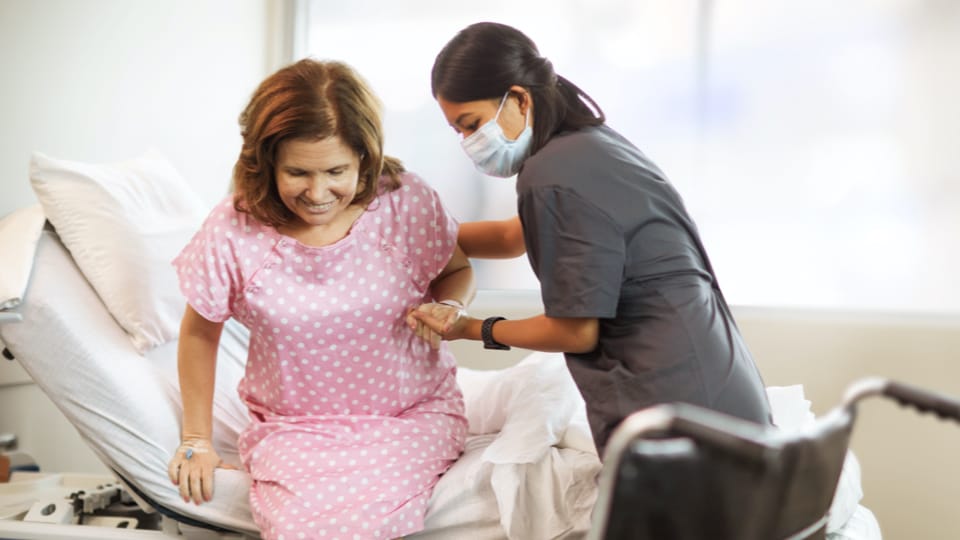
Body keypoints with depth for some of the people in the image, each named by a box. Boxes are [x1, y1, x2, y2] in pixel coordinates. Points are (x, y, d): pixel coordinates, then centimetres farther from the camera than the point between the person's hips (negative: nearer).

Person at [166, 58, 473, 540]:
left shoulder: (408, 202, -11)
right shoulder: (232, 231, -12)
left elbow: (457, 271, 9)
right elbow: (200, 333, 5)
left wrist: (446, 308, -14)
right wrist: (197, 440, 8)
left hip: (411, 414, 0)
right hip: (294, 426, 0)